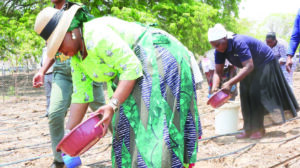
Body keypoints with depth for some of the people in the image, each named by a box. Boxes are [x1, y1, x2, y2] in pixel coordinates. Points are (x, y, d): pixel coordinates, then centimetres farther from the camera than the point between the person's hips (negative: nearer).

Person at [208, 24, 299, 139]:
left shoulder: (239, 43, -37)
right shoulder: (219, 51, -13)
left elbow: (249, 66, -41)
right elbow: (218, 71, -11)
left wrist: (230, 83, -47)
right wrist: (215, 88, -31)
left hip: (265, 63, -8)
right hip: (250, 66, 8)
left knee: (256, 93, -13)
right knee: (245, 94, 1)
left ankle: (259, 129, -4)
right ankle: (249, 129, 6)